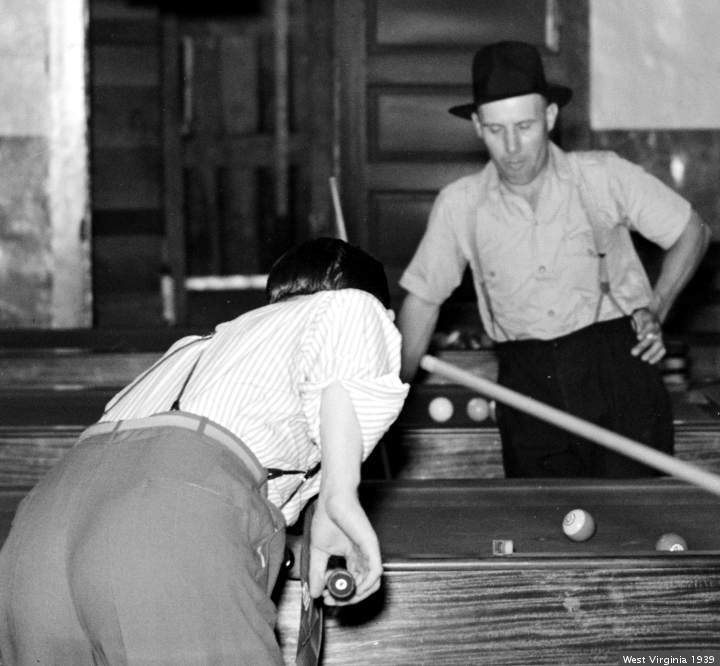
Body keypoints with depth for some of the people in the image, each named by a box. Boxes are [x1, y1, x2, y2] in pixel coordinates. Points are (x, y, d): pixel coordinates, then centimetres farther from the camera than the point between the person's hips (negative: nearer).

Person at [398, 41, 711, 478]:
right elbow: (422, 299, 11)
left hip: (618, 366, -2)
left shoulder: (605, 177, -2)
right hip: (528, 387, 2)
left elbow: (692, 233, 9)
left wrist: (656, 312, -4)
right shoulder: (458, 205, 2)